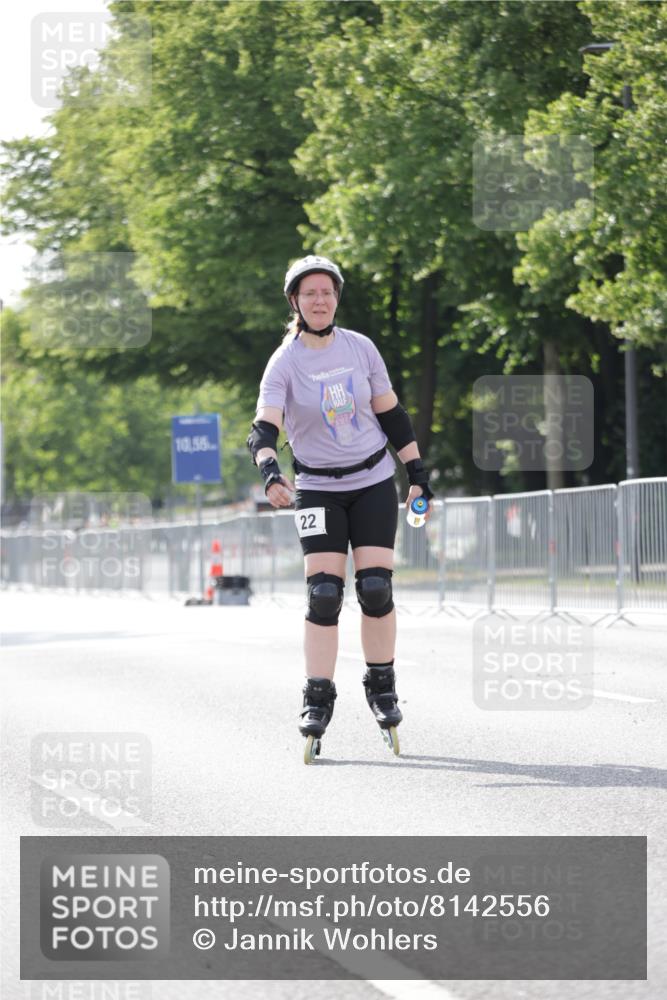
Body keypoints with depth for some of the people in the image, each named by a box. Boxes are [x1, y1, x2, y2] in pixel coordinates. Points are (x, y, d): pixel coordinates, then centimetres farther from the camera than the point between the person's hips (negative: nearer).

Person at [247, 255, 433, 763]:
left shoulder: (360, 348, 0)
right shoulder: (285, 363, -8)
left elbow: (391, 414, 9)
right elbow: (264, 427, -20)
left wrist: (418, 472, 8)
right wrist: (271, 471, -39)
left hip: (374, 482, 2)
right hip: (318, 489, -2)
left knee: (376, 587, -5)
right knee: (323, 593, -10)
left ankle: (382, 687, 12)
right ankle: (318, 700, -3)